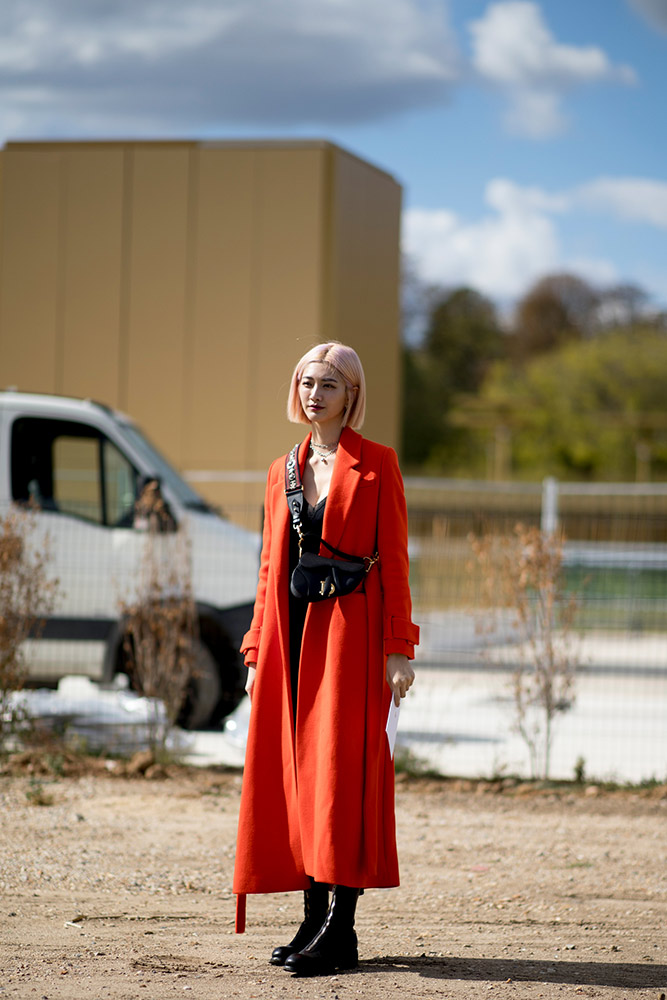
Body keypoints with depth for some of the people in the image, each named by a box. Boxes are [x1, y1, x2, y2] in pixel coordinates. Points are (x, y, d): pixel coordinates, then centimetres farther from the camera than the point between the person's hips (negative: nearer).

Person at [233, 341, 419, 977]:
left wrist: (398, 648, -10)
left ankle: (340, 931, -7)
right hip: (290, 636, 6)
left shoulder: (376, 466, 0)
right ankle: (315, 919, 10)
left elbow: (394, 562, -4)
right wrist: (257, 651, 11)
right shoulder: (282, 472, 15)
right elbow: (271, 568, 16)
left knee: (341, 770, -8)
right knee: (293, 773, 4)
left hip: (349, 634, -6)